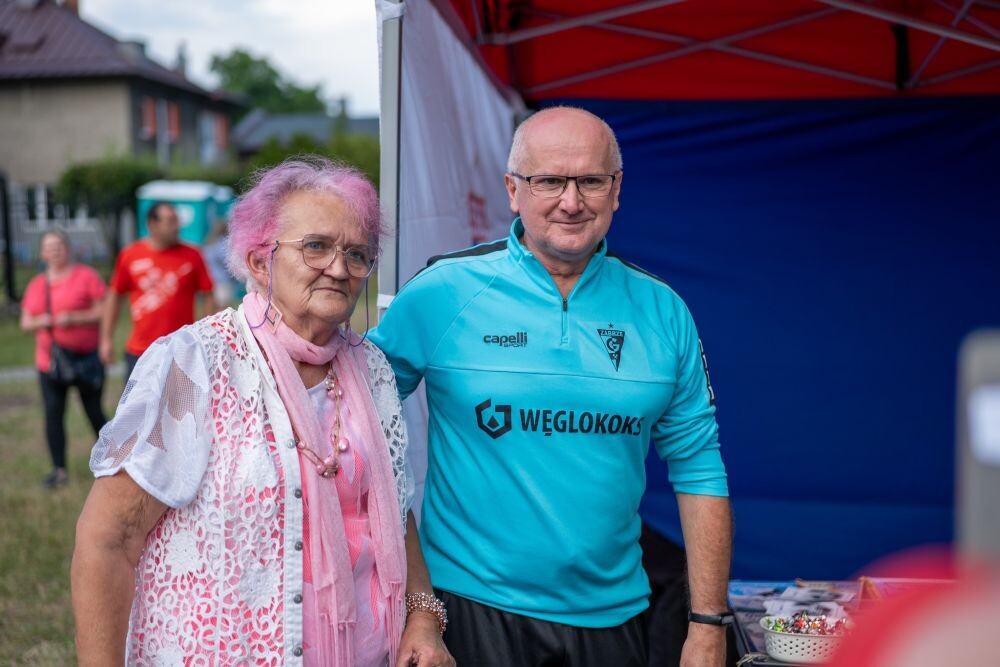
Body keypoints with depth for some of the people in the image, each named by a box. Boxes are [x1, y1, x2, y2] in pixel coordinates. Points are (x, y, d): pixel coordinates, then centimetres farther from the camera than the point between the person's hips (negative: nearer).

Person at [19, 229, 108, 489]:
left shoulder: (86, 276, -2)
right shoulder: (36, 285, 12)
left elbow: (104, 310, -7)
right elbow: (25, 322, 14)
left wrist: (75, 318, -19)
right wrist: (39, 322, -9)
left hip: (85, 358, -4)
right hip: (49, 361, 4)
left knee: (94, 412, 2)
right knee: (53, 415, -2)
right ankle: (59, 470, 5)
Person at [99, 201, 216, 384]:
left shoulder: (191, 255, -2)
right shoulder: (130, 256, 0)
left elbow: (207, 296, 0)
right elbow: (115, 296, 7)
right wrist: (106, 339, 5)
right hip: (140, 352, 1)